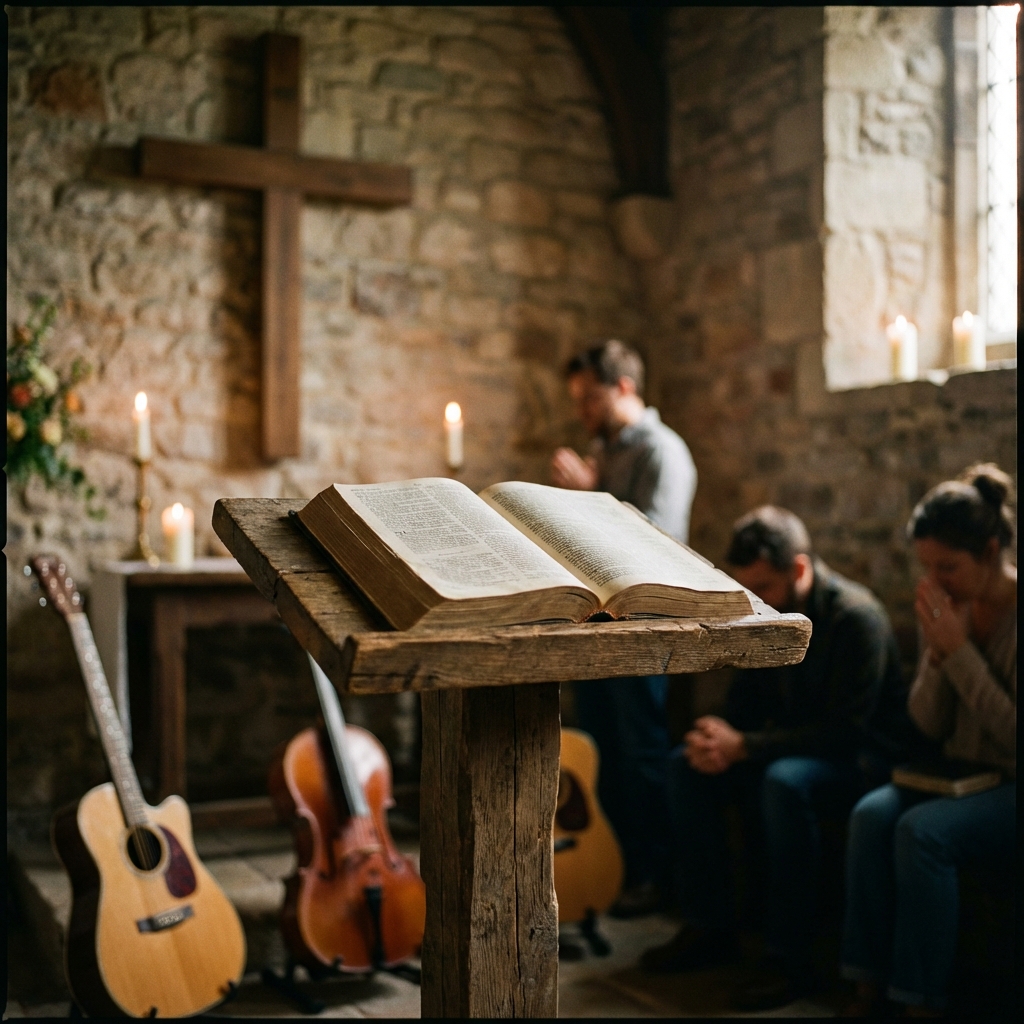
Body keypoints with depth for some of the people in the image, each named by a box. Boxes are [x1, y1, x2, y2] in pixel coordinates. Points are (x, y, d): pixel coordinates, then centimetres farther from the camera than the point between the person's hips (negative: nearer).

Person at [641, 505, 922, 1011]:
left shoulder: (856, 617, -23)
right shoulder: (767, 611, 0)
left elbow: (846, 731, -27)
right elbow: (747, 697, 8)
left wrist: (743, 746, -30)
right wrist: (717, 735, -16)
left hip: (866, 755, -7)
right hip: (795, 741, 8)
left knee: (784, 781, -36)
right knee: (689, 766, -10)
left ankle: (788, 956, -23)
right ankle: (709, 926, 0)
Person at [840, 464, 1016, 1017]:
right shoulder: (946, 605, 3)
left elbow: (1013, 734, -18)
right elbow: (928, 724, 5)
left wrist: (960, 650, -20)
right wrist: (937, 651, -12)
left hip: (1009, 785, -5)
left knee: (921, 830, -30)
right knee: (872, 813, -23)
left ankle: (920, 997, -17)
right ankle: (868, 986, -16)